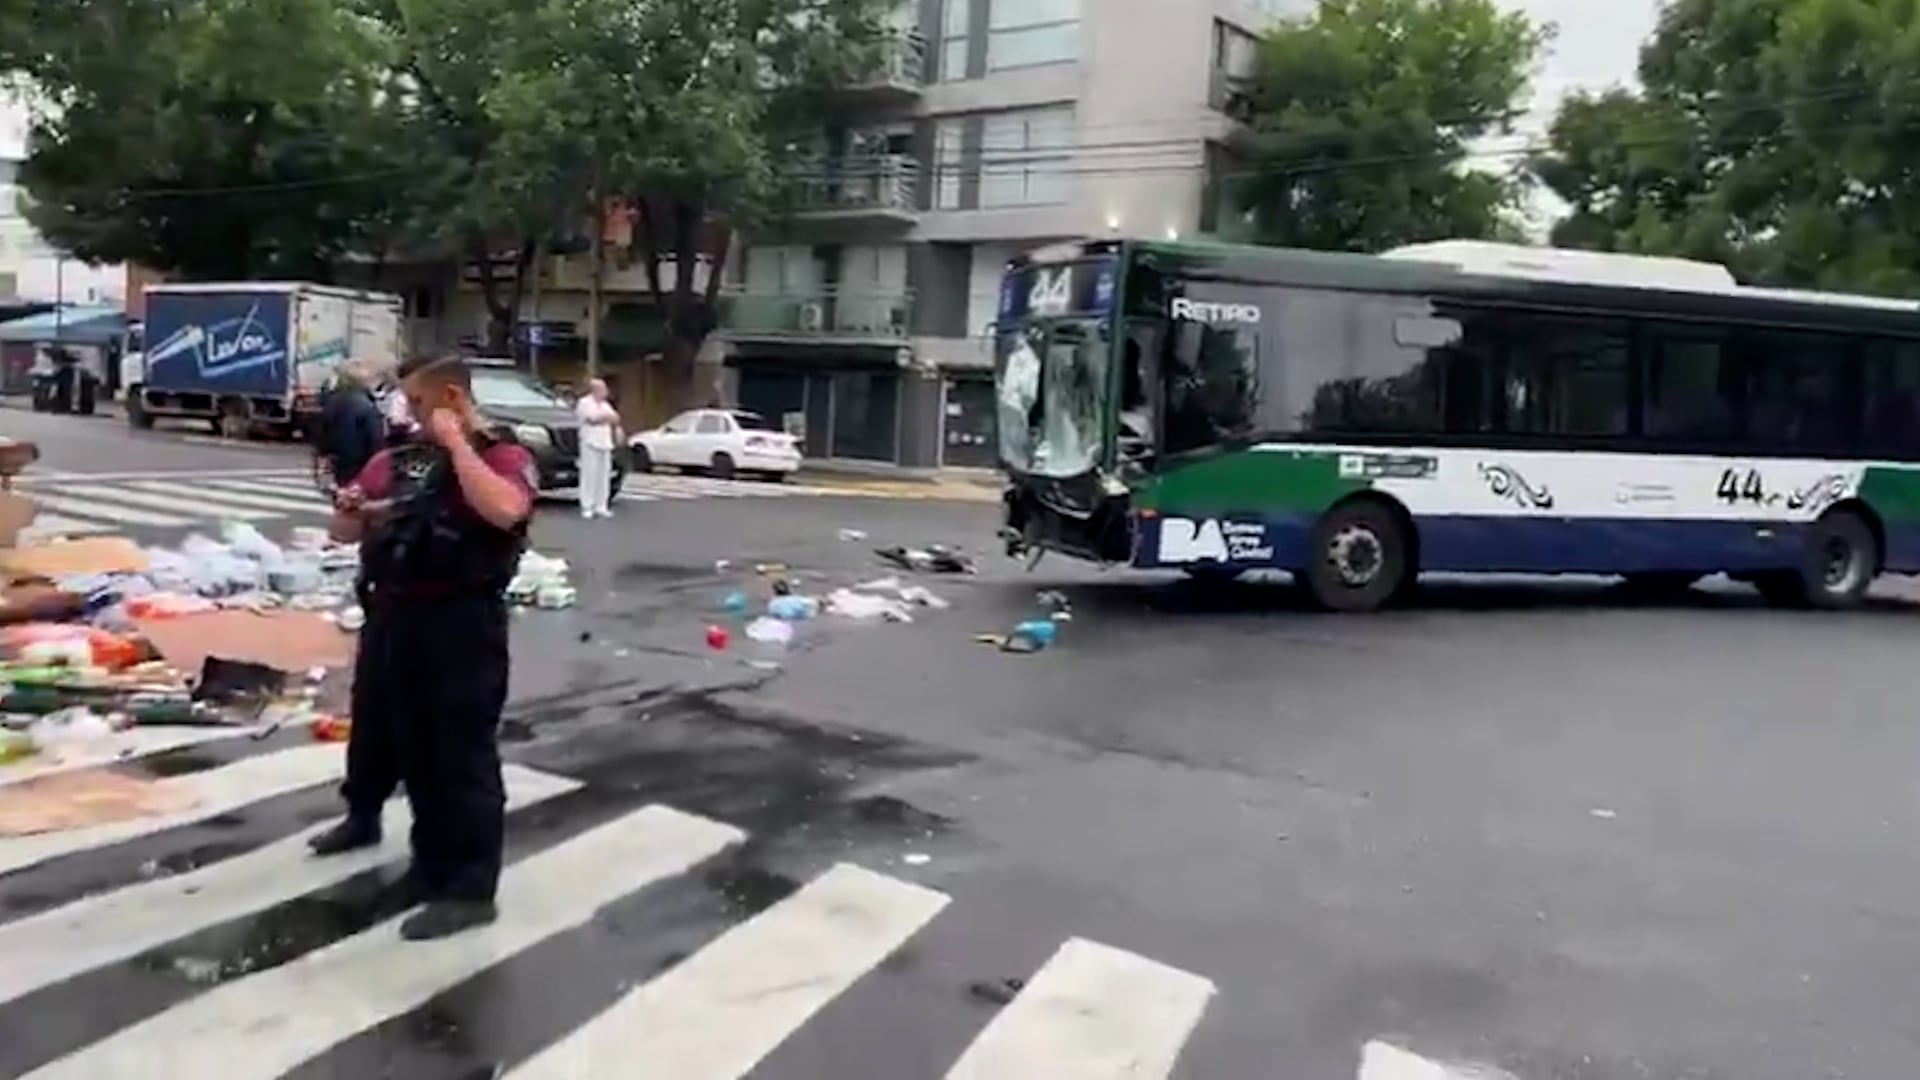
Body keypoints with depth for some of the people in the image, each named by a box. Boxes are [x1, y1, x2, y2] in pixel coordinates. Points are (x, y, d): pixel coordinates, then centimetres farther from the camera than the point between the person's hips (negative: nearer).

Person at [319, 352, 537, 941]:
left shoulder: (504, 455, -6)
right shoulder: (397, 458, 12)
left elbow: (503, 510, -29)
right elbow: (345, 531, 19)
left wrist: (455, 443, -19)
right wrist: (350, 509, -5)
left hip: (461, 625, -7)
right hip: (391, 615, 7)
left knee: (462, 752, -2)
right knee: (398, 735, 23)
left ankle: (468, 888, 4)